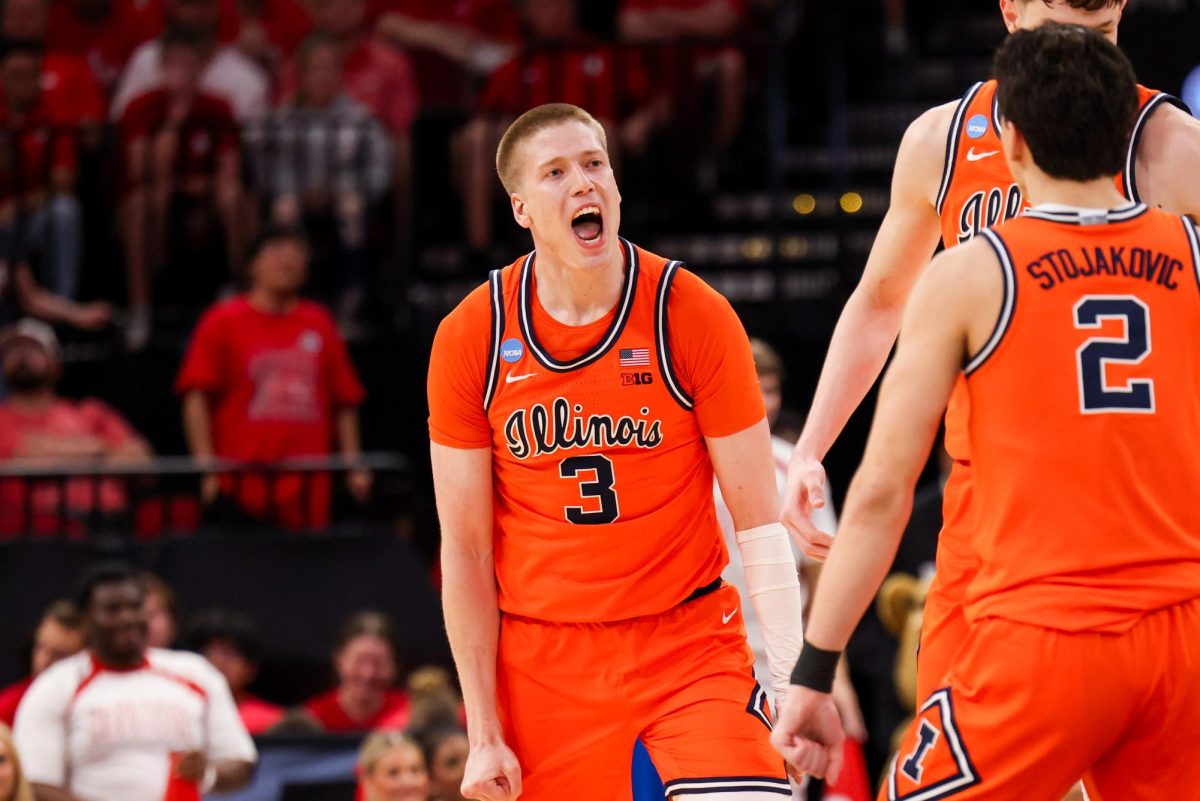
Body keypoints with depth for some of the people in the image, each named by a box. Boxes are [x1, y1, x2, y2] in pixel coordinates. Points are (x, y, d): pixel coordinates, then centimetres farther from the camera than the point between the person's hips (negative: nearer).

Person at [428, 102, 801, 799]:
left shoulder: (693, 315, -7)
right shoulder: (469, 338, -4)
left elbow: (758, 520, -4)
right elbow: (466, 548, 1)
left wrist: (790, 677, -12)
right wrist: (485, 734, -2)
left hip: (690, 641, -1)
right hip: (541, 658, 1)